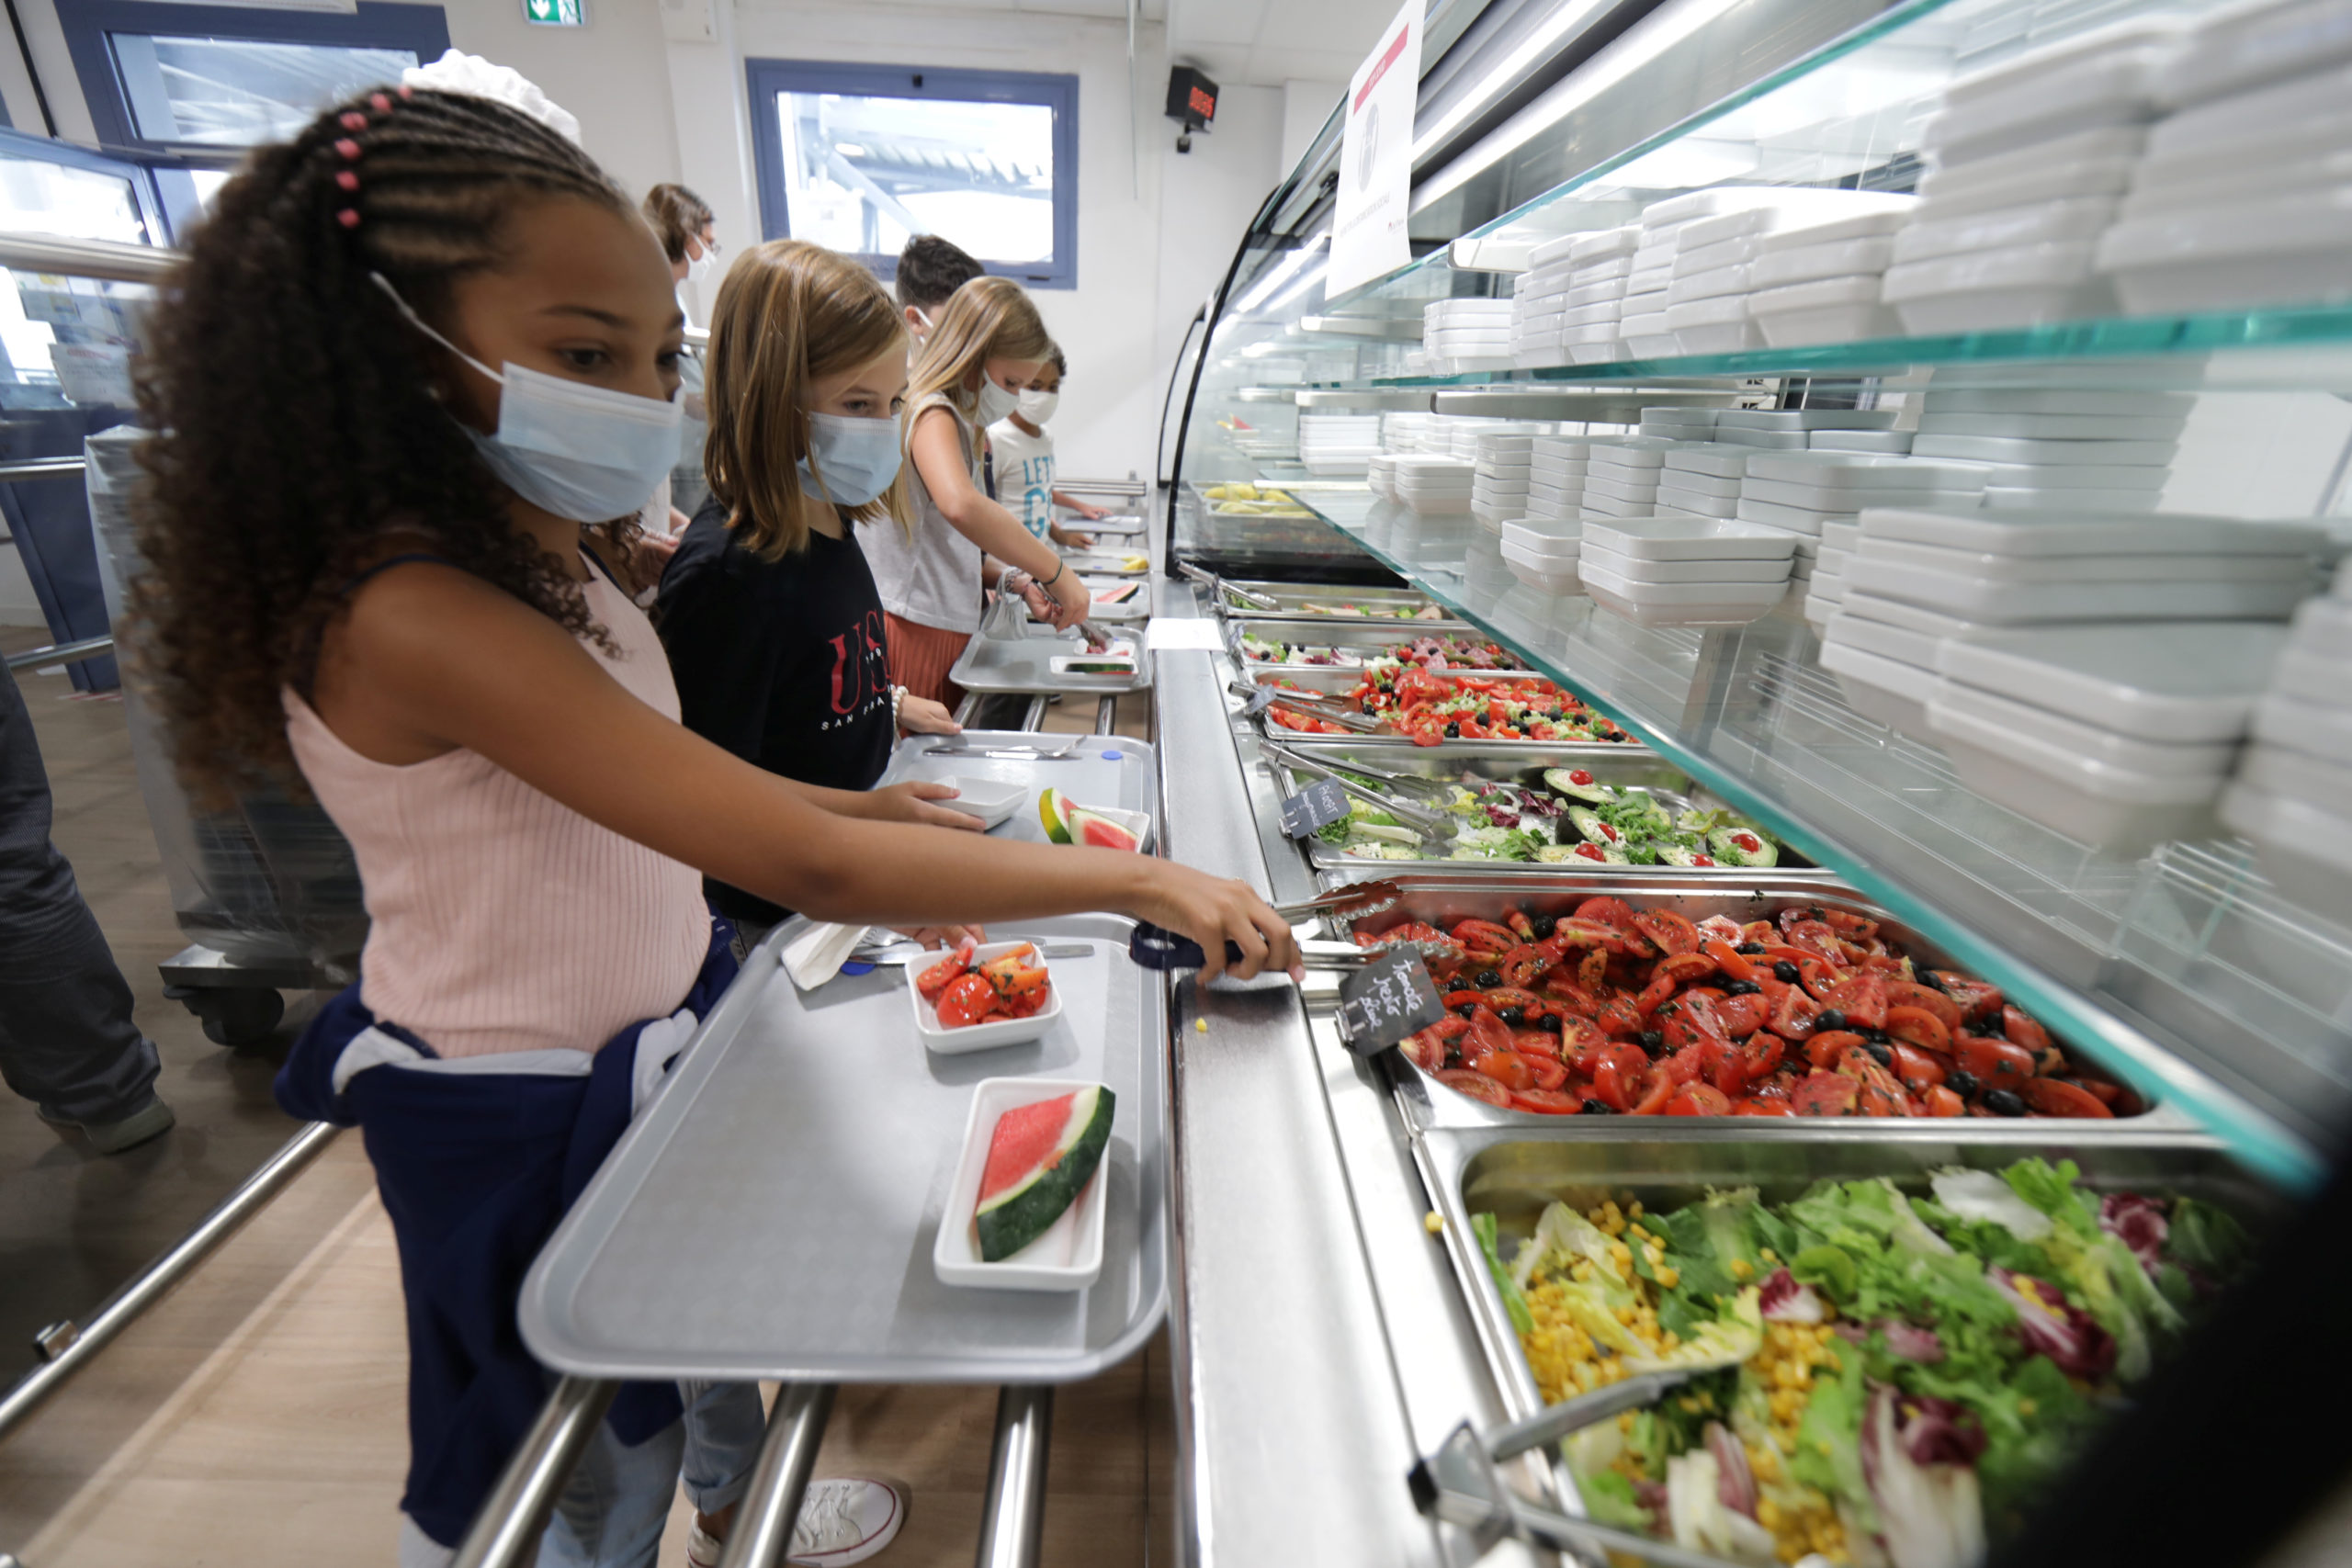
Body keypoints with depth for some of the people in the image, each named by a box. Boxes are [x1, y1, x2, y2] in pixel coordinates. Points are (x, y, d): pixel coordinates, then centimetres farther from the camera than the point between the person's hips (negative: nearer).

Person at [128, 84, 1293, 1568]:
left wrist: (863, 801, 3)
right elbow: (809, 869, -41)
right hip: (534, 1114, -8)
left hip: (663, 1029, 9)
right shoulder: (415, 618, -33)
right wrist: (1135, 877, -37)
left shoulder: (548, 558, -2)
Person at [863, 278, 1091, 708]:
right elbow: (960, 506, -35)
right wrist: (1055, 572, -27)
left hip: (947, 631, 9)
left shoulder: (958, 421, 19)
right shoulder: (931, 415, -11)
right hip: (918, 635, -9)